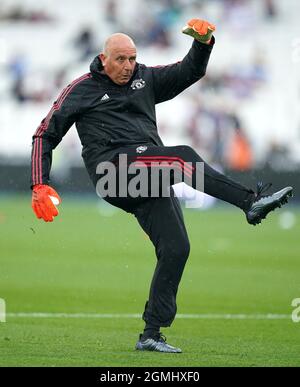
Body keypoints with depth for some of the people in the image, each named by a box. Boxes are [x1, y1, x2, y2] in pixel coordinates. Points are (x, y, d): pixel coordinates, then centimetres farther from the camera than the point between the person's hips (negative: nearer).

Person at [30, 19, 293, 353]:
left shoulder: (145, 79, 21)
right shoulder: (82, 90, 8)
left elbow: (190, 71, 19)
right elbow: (45, 134, 9)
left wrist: (204, 41, -2)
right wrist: (40, 186, -1)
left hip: (151, 175, 6)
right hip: (113, 166, -6)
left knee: (175, 248, -7)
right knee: (184, 156, -29)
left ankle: (151, 334, -2)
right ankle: (251, 202, -39)